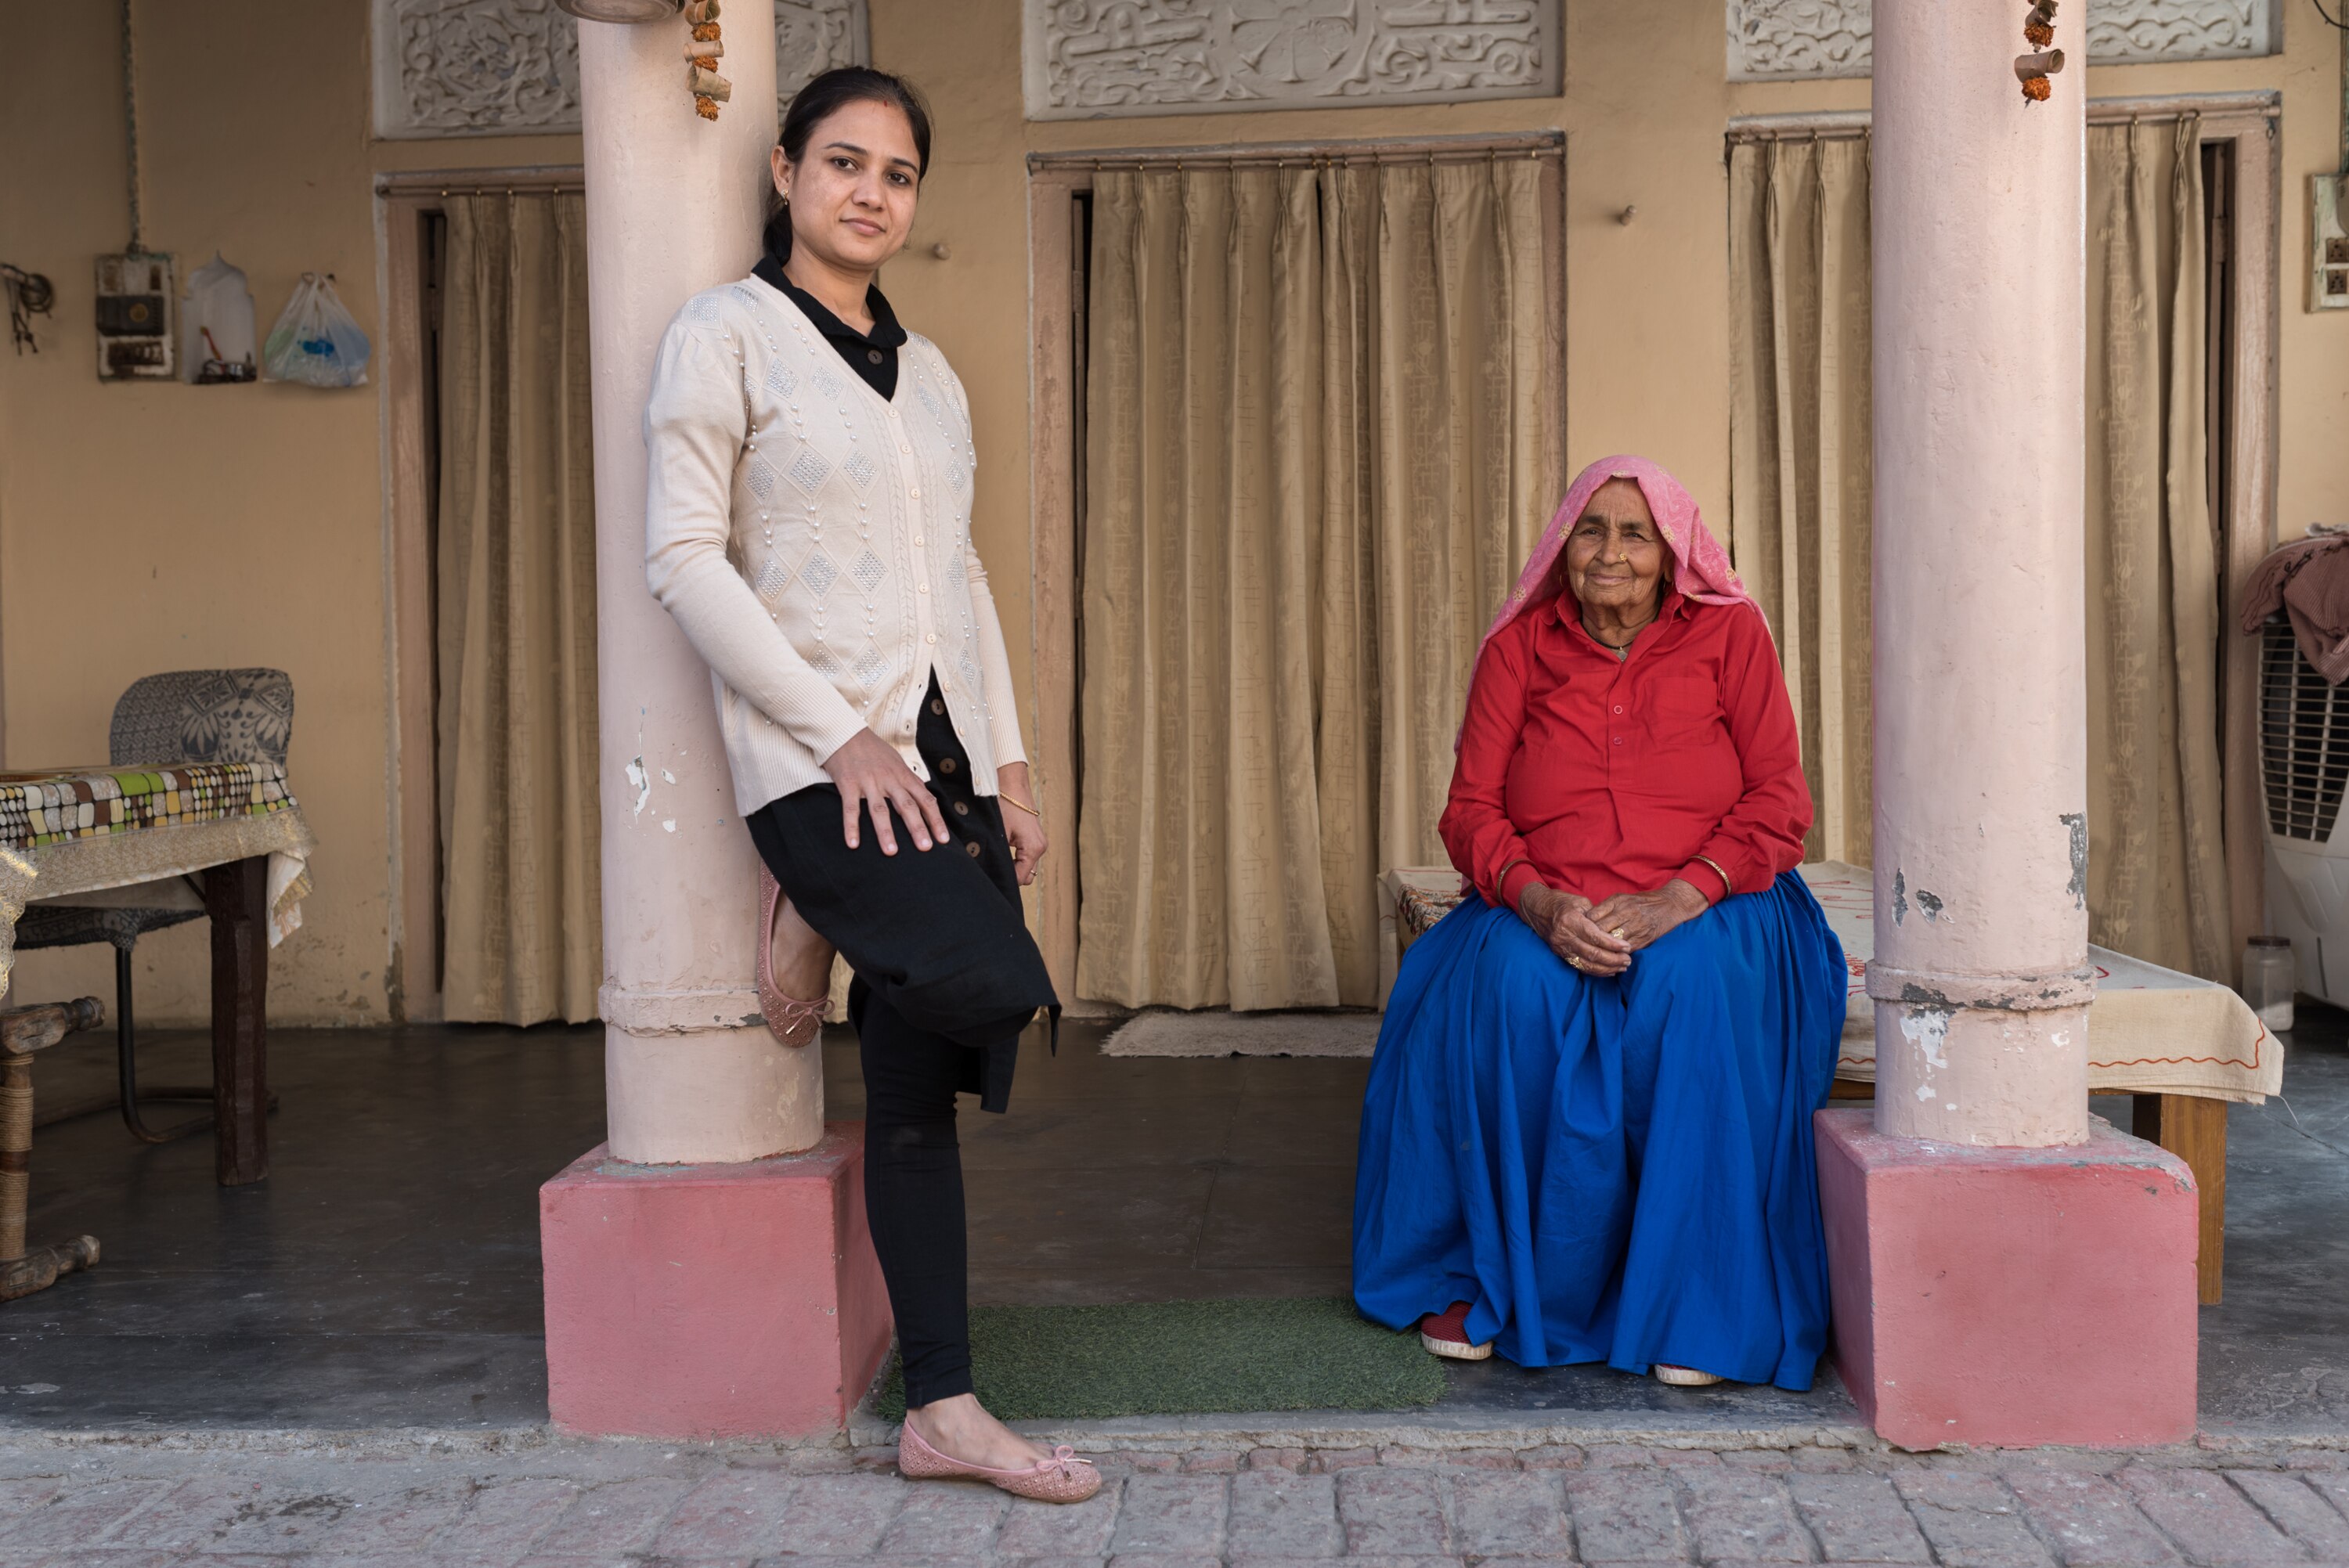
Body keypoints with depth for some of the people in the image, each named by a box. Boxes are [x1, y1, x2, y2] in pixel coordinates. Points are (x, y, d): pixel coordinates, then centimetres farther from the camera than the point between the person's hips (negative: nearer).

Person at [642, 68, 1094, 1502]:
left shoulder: (929, 370, 18)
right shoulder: (728, 334, -1)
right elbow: (682, 555, -9)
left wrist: (1013, 768, 12)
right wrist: (842, 736, -15)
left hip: (944, 762, 6)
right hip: (817, 761, -6)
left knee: (919, 1091, 5)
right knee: (995, 990, -23)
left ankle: (944, 1412, 10)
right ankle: (813, 923, 7)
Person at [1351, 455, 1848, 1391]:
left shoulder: (1728, 633, 4)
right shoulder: (1519, 645, 8)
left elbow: (1779, 802, -2)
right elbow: (1471, 810, 2)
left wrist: (1677, 900, -18)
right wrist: (1539, 902, -19)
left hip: (1705, 911, -1)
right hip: (1545, 914, 1)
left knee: (1693, 993, -34)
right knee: (1507, 987, -31)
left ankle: (1699, 1306, -22)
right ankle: (1484, 1280, -16)